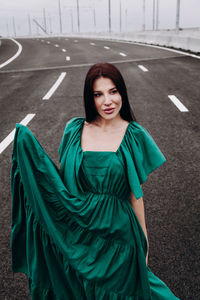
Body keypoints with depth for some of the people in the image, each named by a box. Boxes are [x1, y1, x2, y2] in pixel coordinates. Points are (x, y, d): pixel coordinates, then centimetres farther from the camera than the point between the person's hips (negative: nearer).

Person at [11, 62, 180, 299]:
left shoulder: (134, 136, -9)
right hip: (76, 233, 2)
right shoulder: (74, 129, -4)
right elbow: (60, 179, 2)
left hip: (116, 232, -1)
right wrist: (27, 144, -9)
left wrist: (143, 242, -1)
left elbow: (136, 194, -5)